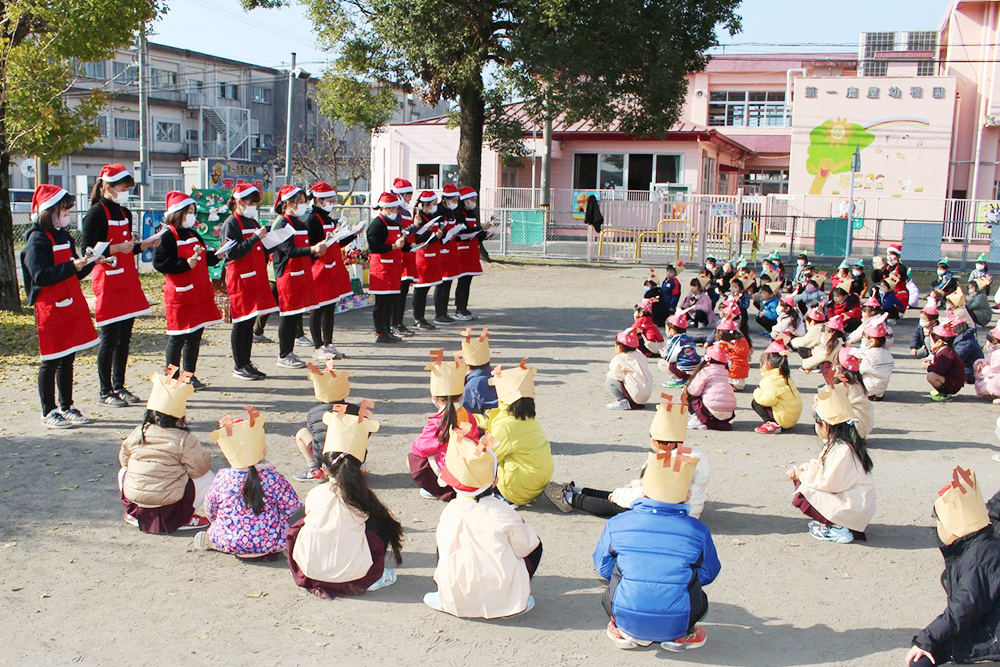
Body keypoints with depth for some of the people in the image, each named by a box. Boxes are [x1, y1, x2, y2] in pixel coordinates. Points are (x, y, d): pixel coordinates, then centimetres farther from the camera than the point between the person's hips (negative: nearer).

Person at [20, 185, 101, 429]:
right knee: (51, 361, -1)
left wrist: (89, 264, 2)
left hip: (71, 307, 8)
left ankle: (67, 408, 22)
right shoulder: (37, 239, -11)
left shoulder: (64, 237, 14)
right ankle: (48, 413, 8)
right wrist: (72, 266, -26)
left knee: (67, 359, 13)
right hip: (50, 309, -8)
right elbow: (41, 276, -21)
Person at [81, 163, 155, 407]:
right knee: (109, 338, -3)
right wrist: (116, 249, -21)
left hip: (127, 280, 8)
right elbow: (87, 251, -14)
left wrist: (146, 244, 5)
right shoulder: (96, 213, -10)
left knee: (125, 337, 10)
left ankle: (119, 386, 20)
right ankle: (105, 391, 6)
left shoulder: (125, 213, 14)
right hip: (108, 282, -8)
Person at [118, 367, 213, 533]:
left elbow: (123, 459, 14)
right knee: (207, 478, 13)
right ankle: (181, 519, 2)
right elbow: (201, 468, -5)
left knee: (123, 471, 33)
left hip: (134, 502, 4)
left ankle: (133, 514, 16)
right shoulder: (184, 440, -13)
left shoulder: (137, 433, -1)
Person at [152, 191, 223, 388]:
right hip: (180, 295, -8)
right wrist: (185, 264, -24)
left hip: (199, 294, 8)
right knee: (177, 338, -2)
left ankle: (190, 375, 21)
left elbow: (204, 259, 24)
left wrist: (216, 257, 6)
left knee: (195, 336, 11)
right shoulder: (168, 237, -10)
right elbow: (159, 263, -18)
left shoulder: (194, 235, 16)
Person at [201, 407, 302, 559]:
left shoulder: (221, 479, -11)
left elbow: (210, 512, 5)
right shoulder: (274, 479, -17)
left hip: (229, 543, 3)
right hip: (270, 542, -2)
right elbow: (295, 512, -9)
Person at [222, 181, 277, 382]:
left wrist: (267, 241, 5)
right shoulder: (231, 223, -9)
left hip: (256, 277, 8)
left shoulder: (253, 222, 16)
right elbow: (232, 252, -19)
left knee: (250, 321, 11)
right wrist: (255, 238, -22)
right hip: (240, 279, -8)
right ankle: (239, 367, 4)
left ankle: (246, 363, 19)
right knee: (241, 323, -3)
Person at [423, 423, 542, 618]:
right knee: (535, 545, 17)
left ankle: (443, 598, 17)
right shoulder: (503, 513, -15)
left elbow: (444, 554, 7)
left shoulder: (448, 512, -6)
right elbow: (525, 548, -1)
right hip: (504, 603, -3)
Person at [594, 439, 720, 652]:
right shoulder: (698, 531, -8)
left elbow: (603, 568, 7)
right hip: (676, 623, 0)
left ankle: (626, 632, 15)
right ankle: (681, 635, 13)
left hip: (626, 618, 0)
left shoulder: (616, 524, -7)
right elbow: (708, 575, 7)